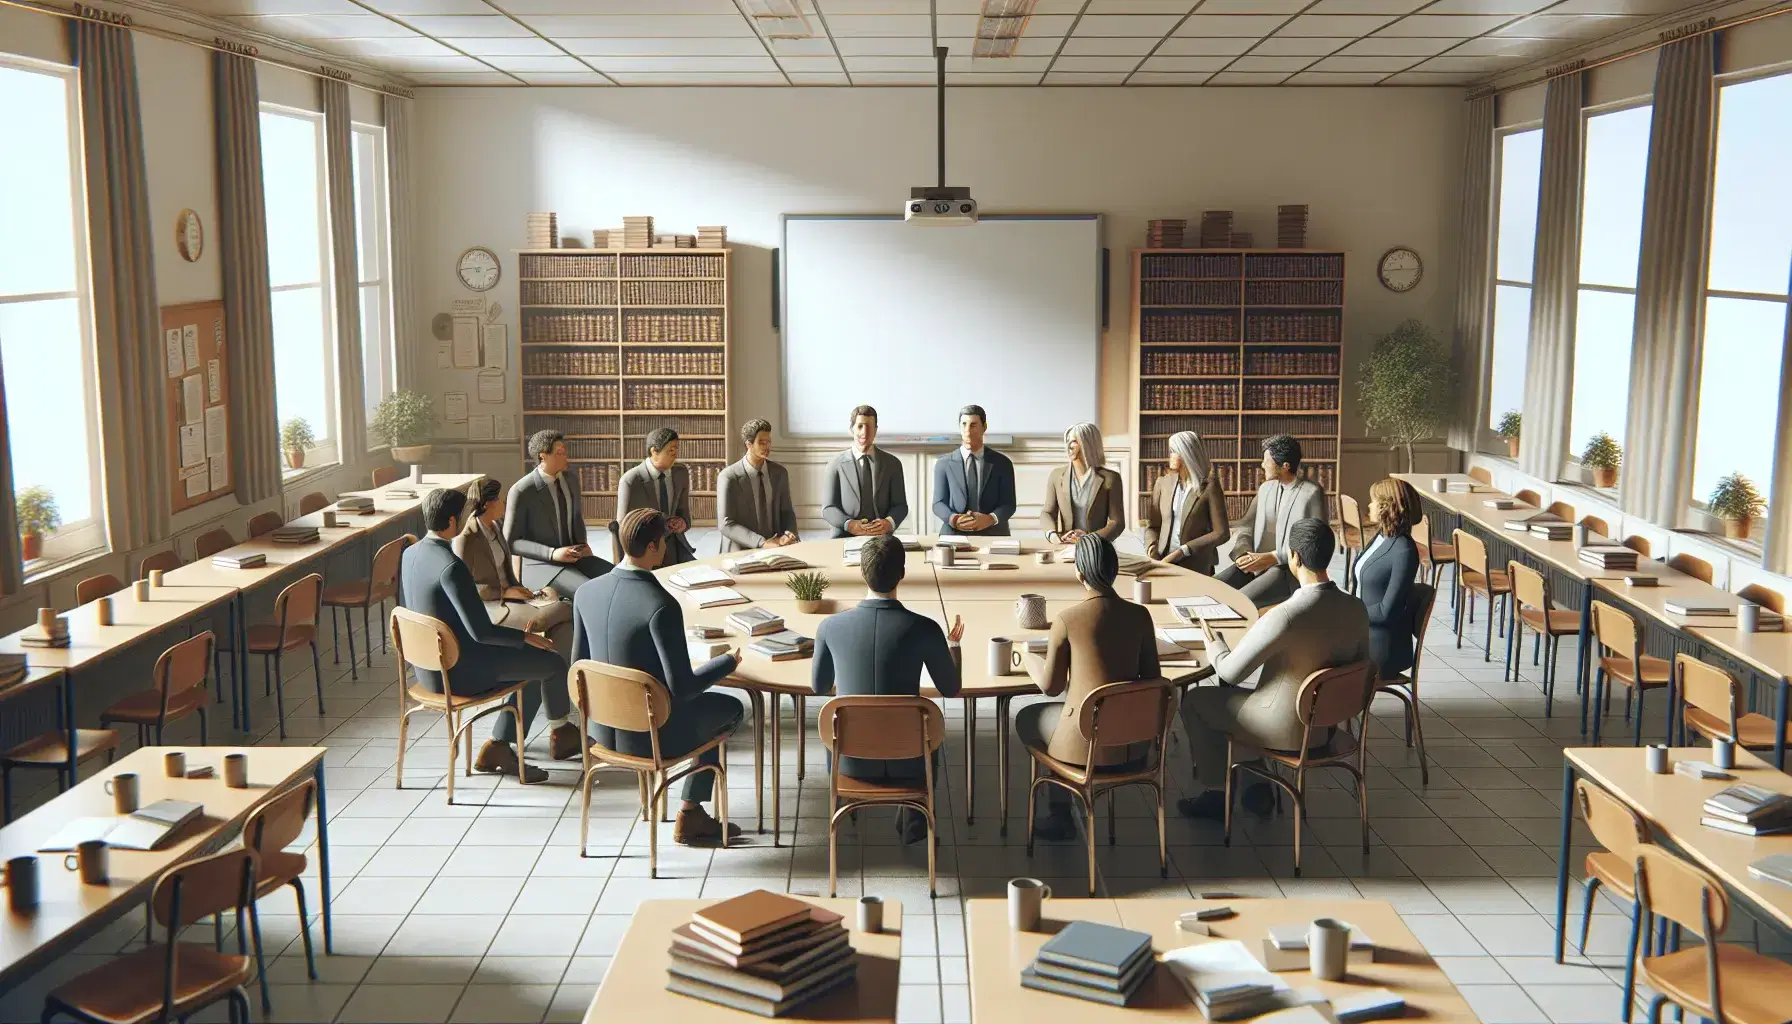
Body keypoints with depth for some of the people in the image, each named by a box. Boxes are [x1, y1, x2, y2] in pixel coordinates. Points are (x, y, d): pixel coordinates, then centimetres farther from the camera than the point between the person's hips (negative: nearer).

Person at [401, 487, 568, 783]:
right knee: (553, 662, 4)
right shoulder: (451, 567, -27)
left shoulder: (409, 555, 1)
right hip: (459, 671, -9)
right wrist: (527, 637, -10)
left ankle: (498, 747, 18)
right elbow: (481, 632, -26)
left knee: (533, 670, 20)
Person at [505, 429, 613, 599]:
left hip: (572, 558, 7)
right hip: (541, 565, -7)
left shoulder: (571, 479, 5)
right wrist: (552, 553, -23)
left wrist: (582, 545, 0)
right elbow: (511, 541, -12)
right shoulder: (521, 491, -16)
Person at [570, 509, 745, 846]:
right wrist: (728, 662, -7)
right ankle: (690, 817, 31)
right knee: (730, 708, 22)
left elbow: (580, 665, 5)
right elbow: (681, 688, -25)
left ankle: (694, 817, 36)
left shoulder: (586, 592, -6)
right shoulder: (662, 606, -27)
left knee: (704, 706, 32)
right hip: (652, 735, -7)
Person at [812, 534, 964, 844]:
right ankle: (913, 826, 47)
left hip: (850, 759, 1)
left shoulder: (831, 626, -12)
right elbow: (951, 690, 0)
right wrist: (953, 646, 19)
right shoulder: (924, 628, -16)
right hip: (906, 760, 0)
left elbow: (819, 687, 5)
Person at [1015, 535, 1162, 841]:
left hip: (1089, 744, -4)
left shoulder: (1067, 619, -14)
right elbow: (1152, 678, 6)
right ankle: (1061, 814, 34)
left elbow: (1051, 687, -6)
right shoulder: (1140, 614, -3)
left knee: (1026, 718, 25)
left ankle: (1060, 813, 28)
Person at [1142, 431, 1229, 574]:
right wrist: (1152, 550, -5)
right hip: (1164, 561, 3)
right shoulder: (1163, 483, 10)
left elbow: (1221, 533, -5)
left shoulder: (1209, 487, -2)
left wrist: (1183, 551, -11)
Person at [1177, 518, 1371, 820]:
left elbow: (1230, 672, -21)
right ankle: (1257, 787, 33)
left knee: (1195, 701, 16)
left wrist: (1213, 644, 0)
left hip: (1286, 730, -7)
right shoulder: (1357, 609, -11)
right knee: (1232, 693, 30)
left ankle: (1217, 795, 27)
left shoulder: (1284, 617, -32)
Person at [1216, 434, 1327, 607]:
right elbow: (1248, 527, 13)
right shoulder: (1265, 488, 15)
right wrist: (1242, 553, -10)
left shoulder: (1312, 493, -6)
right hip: (1254, 563, 6)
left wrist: (1272, 558, -19)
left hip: (1290, 569, -6)